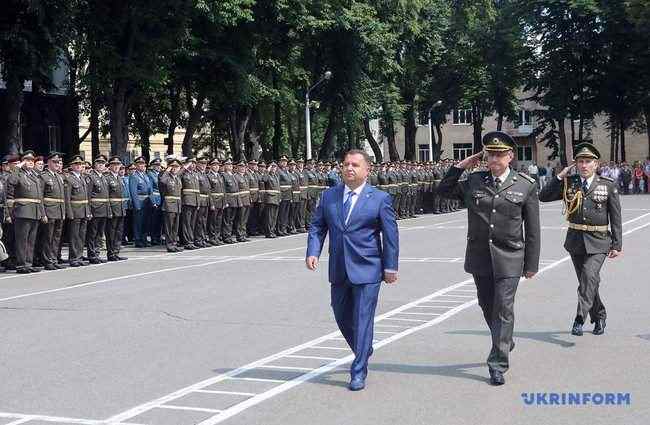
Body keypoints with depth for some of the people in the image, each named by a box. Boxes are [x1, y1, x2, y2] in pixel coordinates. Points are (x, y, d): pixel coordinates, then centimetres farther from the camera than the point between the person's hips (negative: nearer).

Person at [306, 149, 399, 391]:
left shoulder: (379, 198, -3)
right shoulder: (329, 196, 7)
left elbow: (390, 234, -1)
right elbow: (317, 226, 9)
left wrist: (390, 266, -4)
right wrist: (313, 252, -7)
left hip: (367, 269, -4)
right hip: (338, 270, 5)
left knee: (363, 319, -5)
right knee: (342, 316, 14)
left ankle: (358, 372, 2)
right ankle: (363, 352, 40)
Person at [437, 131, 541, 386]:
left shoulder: (526, 186, -2)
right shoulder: (474, 182, 4)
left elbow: (532, 229, 0)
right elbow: (444, 191, 12)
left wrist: (531, 264, 0)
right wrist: (460, 166, 2)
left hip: (509, 259, -3)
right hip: (479, 257, 4)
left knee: (503, 309, -5)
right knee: (487, 306, 15)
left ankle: (498, 364, 2)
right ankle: (505, 343, 40)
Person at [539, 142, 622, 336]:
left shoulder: (608, 185, -1)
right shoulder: (568, 183, 4)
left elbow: (615, 217, 1)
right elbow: (543, 197, -2)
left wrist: (617, 245, -3)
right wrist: (560, 177, -8)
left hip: (598, 242, -3)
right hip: (575, 240, 3)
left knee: (589, 276, -22)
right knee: (586, 281, 13)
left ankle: (580, 319, -21)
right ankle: (599, 317, 30)